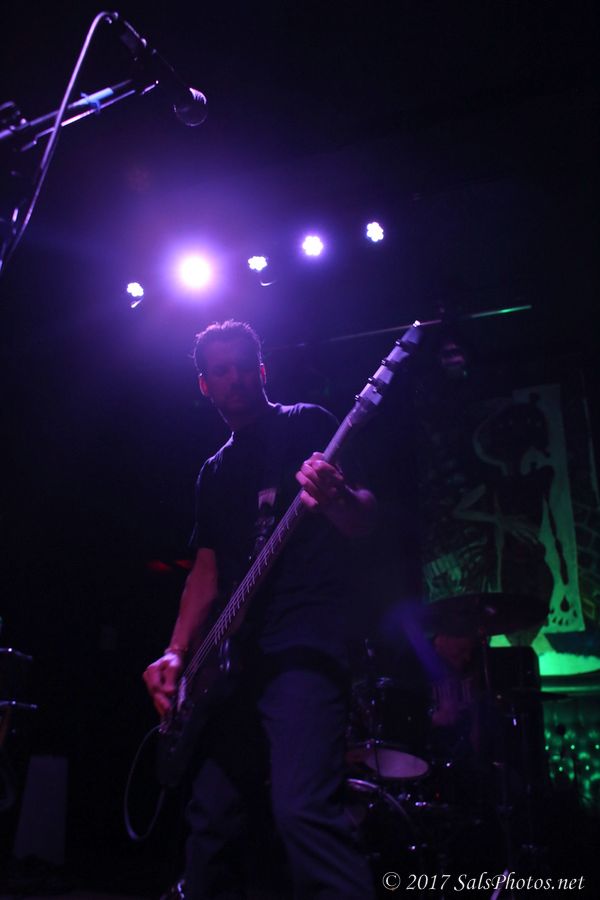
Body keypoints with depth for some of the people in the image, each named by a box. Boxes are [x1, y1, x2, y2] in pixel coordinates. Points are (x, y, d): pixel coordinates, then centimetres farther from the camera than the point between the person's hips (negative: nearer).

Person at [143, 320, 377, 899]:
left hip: (303, 648, -7)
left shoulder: (306, 425, 4)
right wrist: (177, 652, 5)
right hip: (233, 658, 7)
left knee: (302, 810, -23)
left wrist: (335, 497, -30)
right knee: (211, 818, 11)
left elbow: (364, 522, -6)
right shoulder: (215, 472, 21)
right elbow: (207, 569, 18)